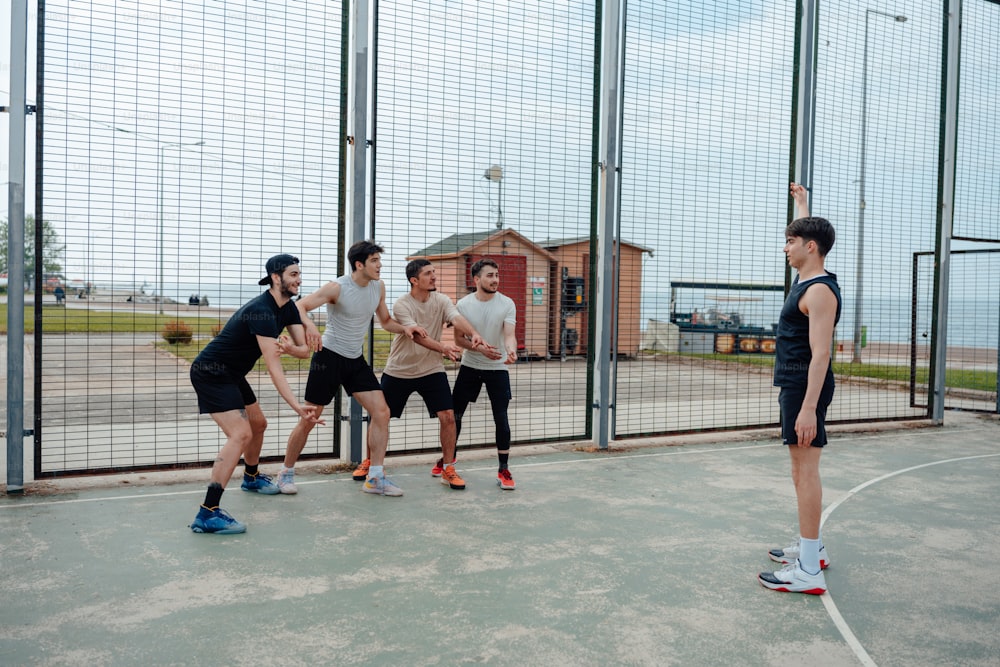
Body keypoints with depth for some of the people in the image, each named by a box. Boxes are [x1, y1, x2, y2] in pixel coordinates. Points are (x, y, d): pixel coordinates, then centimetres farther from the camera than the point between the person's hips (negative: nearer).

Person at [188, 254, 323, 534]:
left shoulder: (288, 307, 3)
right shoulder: (262, 311, -27)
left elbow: (304, 350, 0)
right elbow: (274, 369, -32)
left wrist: (289, 347, -25)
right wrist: (298, 407, -38)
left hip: (232, 374, 10)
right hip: (211, 373, -10)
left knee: (258, 424, 23)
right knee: (241, 435, -21)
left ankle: (252, 477, 50)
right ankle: (207, 514, -22)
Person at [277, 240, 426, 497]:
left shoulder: (378, 286, 2)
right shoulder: (337, 287, -16)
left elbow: (386, 320, 14)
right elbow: (299, 306, -20)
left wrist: (405, 328, -6)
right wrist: (309, 325, -42)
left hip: (356, 360, 6)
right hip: (329, 356, -6)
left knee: (381, 412, -6)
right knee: (309, 419, 1)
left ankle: (375, 478, 2)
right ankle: (286, 473, 21)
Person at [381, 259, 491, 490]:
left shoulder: (441, 300, -5)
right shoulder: (402, 305, -16)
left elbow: (458, 319, -24)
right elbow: (417, 335, -31)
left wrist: (474, 334, -46)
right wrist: (443, 348, -48)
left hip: (432, 370, 2)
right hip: (398, 372, -2)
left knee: (448, 416, -9)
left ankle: (447, 469, 7)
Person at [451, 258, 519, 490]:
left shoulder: (506, 304, -10)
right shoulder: (463, 304, -6)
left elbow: (509, 334, -20)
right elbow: (459, 339, -5)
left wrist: (511, 351, -42)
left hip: (497, 368, -2)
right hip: (469, 366, 2)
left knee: (501, 419, -4)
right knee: (454, 414, 7)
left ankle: (503, 471, 8)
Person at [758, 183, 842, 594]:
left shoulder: (819, 291, -17)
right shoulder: (806, 280, 12)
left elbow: (820, 353, -24)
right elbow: (810, 235, 35)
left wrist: (808, 407, -28)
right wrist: (802, 204, 47)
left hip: (806, 386, -10)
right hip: (793, 385, 10)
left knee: (805, 469, -10)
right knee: (802, 468, 16)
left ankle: (809, 571, -7)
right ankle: (812, 548, 28)